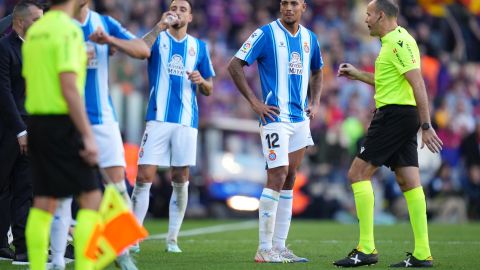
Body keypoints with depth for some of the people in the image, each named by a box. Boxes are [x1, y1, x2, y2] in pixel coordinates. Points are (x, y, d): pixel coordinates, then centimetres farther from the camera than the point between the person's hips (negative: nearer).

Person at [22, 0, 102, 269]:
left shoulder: (34, 31, 13)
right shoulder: (68, 30, -12)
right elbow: (68, 87, -18)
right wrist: (88, 136, -18)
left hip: (36, 123, 8)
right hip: (62, 124, -8)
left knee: (43, 203, 9)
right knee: (91, 197, -3)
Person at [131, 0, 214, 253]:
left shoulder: (199, 47, 13)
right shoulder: (158, 39, 6)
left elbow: (208, 90, 16)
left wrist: (201, 81, -5)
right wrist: (160, 27, -23)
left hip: (186, 121, 2)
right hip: (158, 118, -2)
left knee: (181, 181, 3)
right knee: (144, 177, -8)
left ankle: (172, 239, 11)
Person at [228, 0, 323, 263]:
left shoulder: (309, 37, 12)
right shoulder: (266, 33, -6)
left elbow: (317, 72, 28)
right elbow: (235, 66, -8)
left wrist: (315, 102, 13)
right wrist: (254, 102, -12)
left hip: (301, 119, 6)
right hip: (276, 117, -6)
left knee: (288, 182, 7)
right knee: (277, 178, -13)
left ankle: (279, 246, 12)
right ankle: (264, 249, -8)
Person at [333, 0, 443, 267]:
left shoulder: (399, 42, -14)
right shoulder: (393, 41, 18)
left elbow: (418, 83, -21)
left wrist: (426, 125, -25)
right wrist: (357, 74, 34)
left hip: (394, 115, -10)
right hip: (403, 116, 10)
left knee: (358, 173, -7)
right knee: (409, 182, 5)